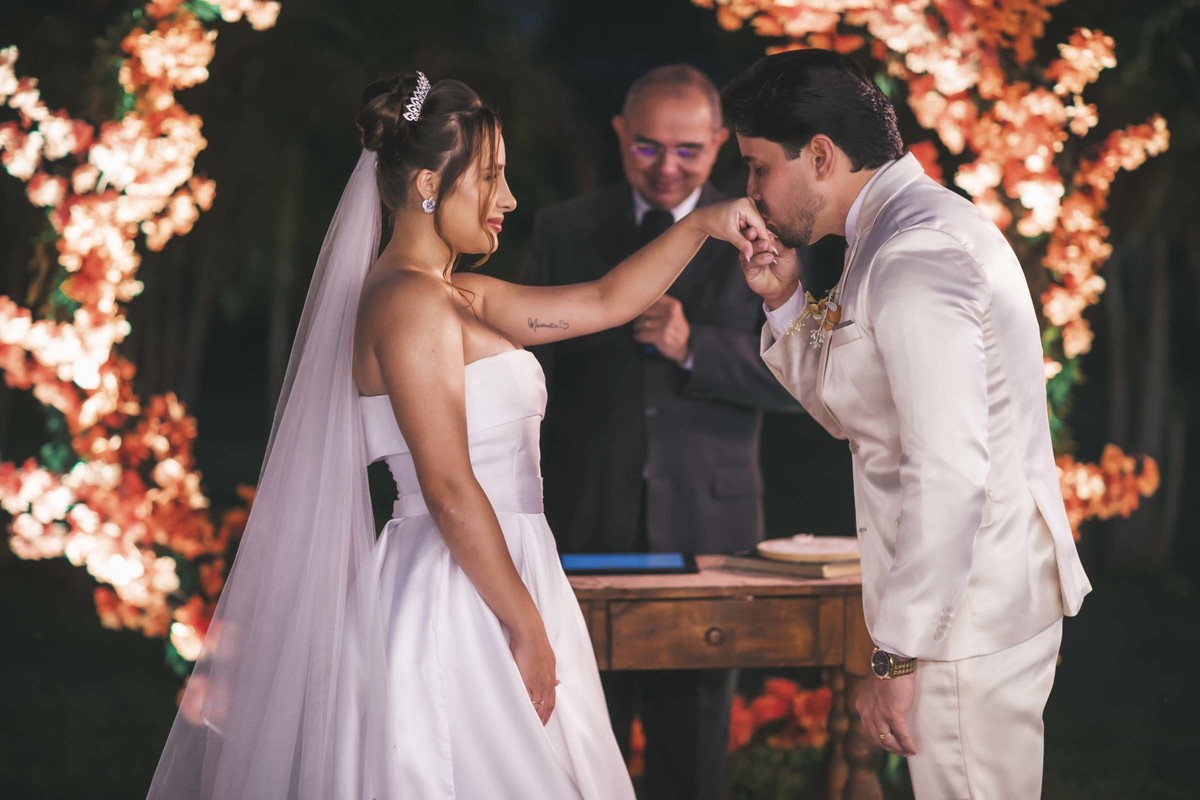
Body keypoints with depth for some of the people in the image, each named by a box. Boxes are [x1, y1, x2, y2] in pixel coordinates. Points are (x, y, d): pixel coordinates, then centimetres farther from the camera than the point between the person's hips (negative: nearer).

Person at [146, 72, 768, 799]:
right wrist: (527, 628, -16)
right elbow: (449, 489, -19)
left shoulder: (461, 299, 15)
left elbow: (603, 303, 19)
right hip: (457, 603, -10)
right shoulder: (409, 300, -14)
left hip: (485, 587, 10)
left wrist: (701, 226, 11)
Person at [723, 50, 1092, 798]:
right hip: (996, 595, 10)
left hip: (968, 615, -10)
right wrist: (786, 303, 6)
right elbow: (851, 410, 21)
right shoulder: (924, 225, 13)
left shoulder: (914, 257, -19)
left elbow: (948, 472, -25)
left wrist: (899, 653, -22)